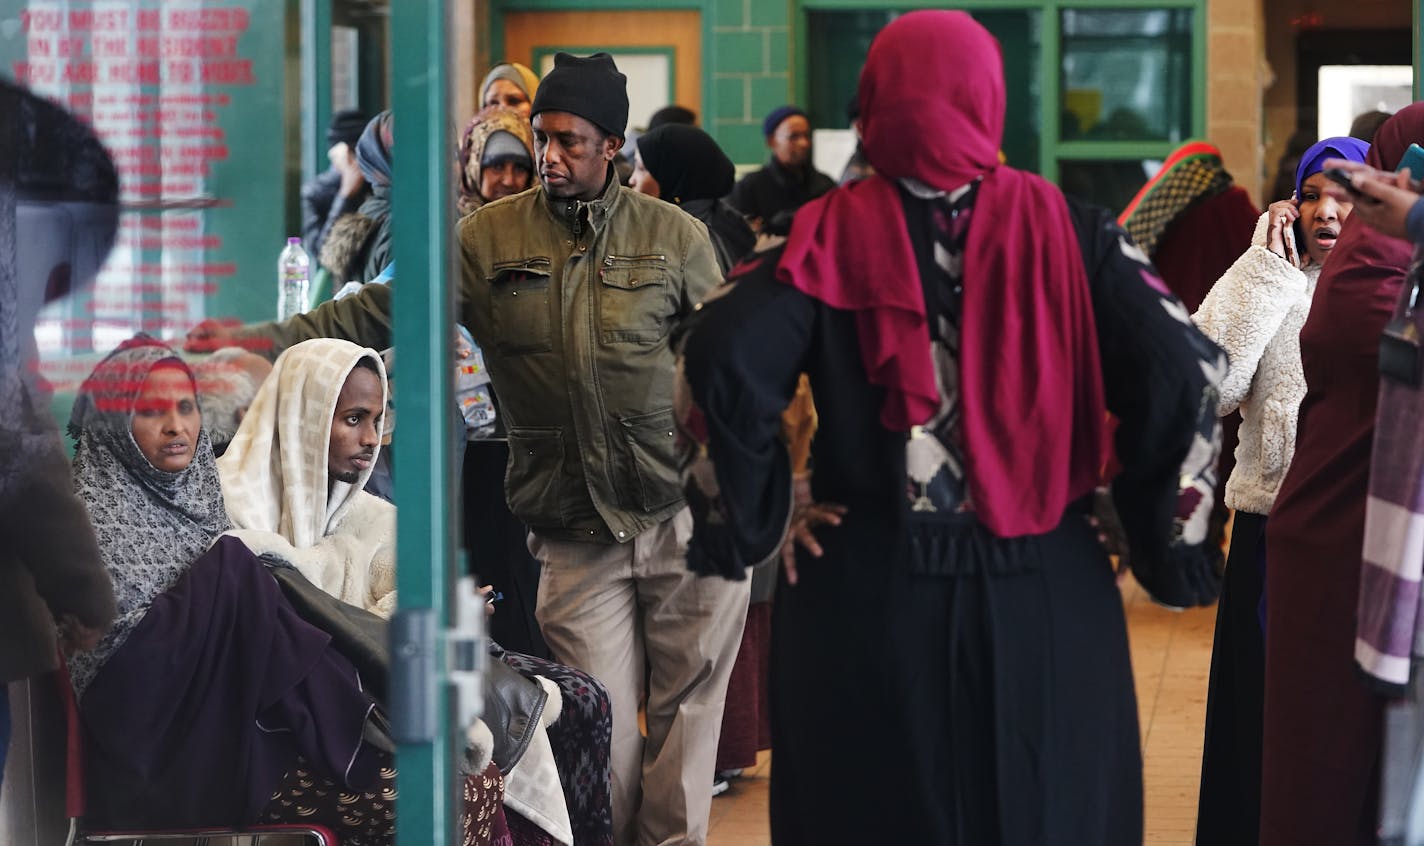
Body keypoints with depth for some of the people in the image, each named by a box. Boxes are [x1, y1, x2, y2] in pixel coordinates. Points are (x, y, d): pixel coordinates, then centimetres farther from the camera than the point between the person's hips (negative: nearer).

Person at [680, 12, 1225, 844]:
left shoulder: (831, 237, -3)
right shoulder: (1066, 231, -1)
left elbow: (730, 361, -18)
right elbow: (1183, 371, -11)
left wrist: (764, 518, -7)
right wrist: (1158, 532, 0)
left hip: (870, 592, 0)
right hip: (1046, 597, 1)